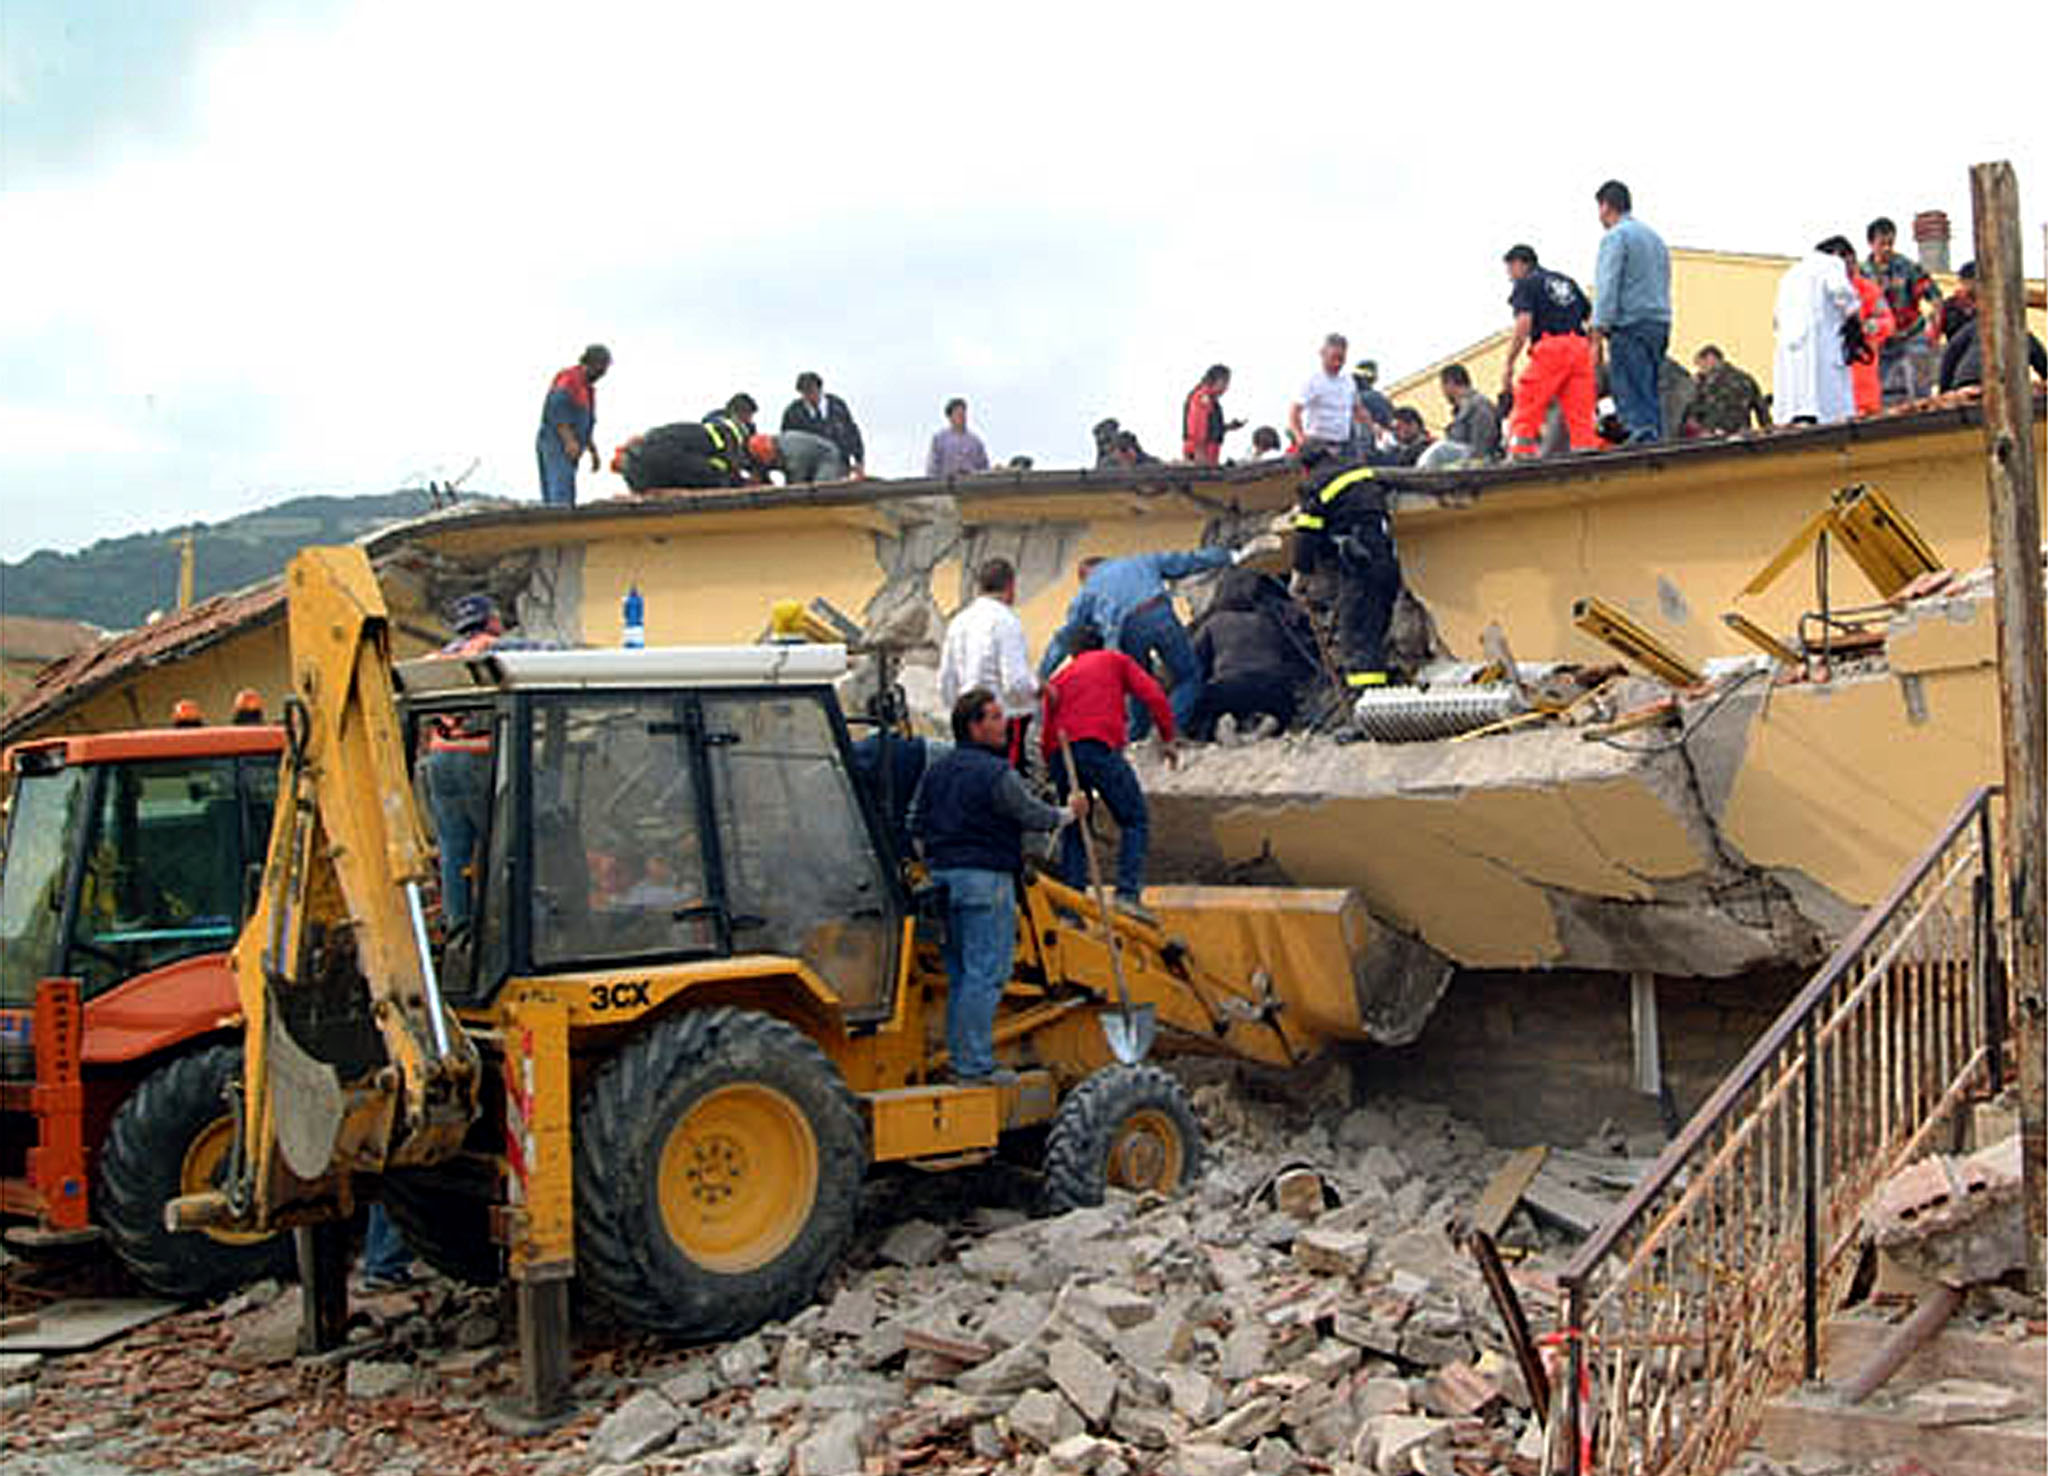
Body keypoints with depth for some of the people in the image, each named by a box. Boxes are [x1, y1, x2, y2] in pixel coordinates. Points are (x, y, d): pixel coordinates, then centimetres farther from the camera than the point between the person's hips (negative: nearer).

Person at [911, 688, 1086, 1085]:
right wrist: (1070, 813, 13)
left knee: (959, 972, 14)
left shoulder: (937, 770, 12)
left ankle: (959, 1059, 17)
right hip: (986, 879, -8)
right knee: (986, 974, -5)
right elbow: (1034, 816, -4)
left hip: (944, 875, 8)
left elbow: (916, 825, 15)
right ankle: (975, 1066, -6)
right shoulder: (997, 774, -12)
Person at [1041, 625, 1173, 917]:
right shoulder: (1115, 660, 22)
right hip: (1100, 745, -4)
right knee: (1135, 819, 3)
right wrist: (1167, 737, 13)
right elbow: (1153, 695, 7)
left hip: (1061, 752, 4)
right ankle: (1128, 892, -14)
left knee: (1074, 828, 14)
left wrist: (1054, 771, 30)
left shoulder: (1059, 677, 29)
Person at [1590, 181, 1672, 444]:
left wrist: (1597, 338, -13)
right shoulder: (1655, 237, 21)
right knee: (1651, 395, 8)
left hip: (1630, 326, -8)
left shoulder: (1615, 237, -4)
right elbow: (1664, 286, 20)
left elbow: (1607, 291, -11)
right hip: (1660, 324, 8)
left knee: (1630, 396, -10)